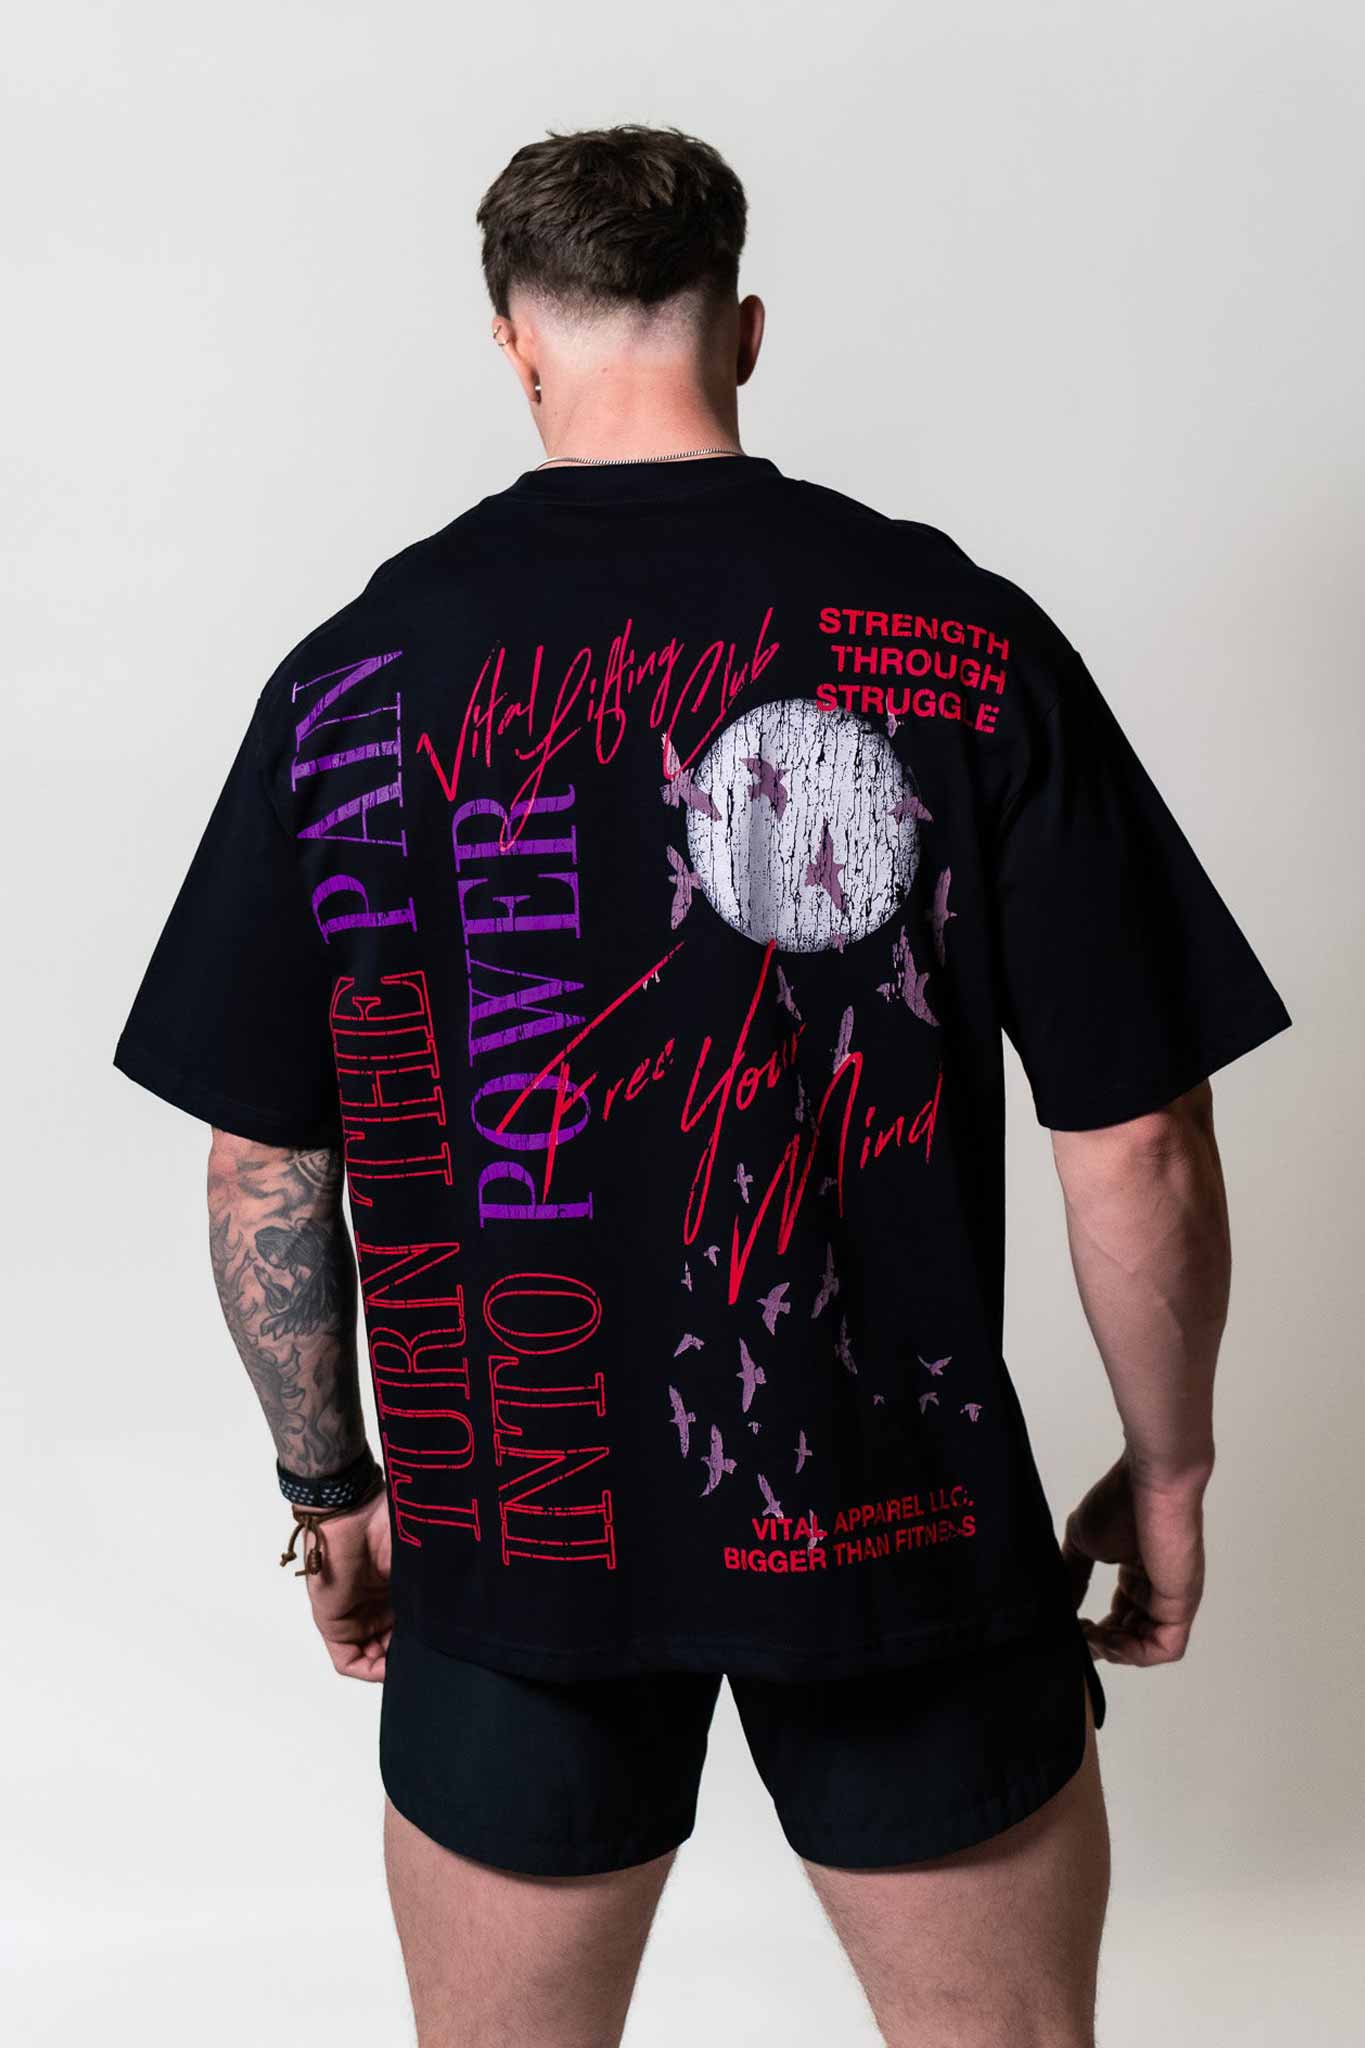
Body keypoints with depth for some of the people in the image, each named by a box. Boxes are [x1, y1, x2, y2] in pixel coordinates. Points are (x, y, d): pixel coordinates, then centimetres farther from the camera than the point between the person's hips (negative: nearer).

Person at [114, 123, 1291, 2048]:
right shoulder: (973, 643, -10)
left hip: (513, 1529, 2)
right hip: (909, 1525, 0)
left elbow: (262, 1165, -1)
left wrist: (331, 1480, 13)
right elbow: (1138, 1145, -9)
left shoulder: (354, 678, -6)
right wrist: (1168, 1471, 7)